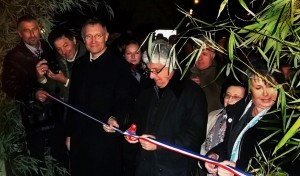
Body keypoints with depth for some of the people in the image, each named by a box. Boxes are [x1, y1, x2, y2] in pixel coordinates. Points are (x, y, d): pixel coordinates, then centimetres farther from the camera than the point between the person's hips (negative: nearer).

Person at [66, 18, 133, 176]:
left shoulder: (119, 65, -6)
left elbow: (124, 100, -10)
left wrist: (115, 118, -29)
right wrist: (69, 133, 14)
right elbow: (72, 101, 14)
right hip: (79, 138, 5)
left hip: (106, 139, -5)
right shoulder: (79, 65, 10)